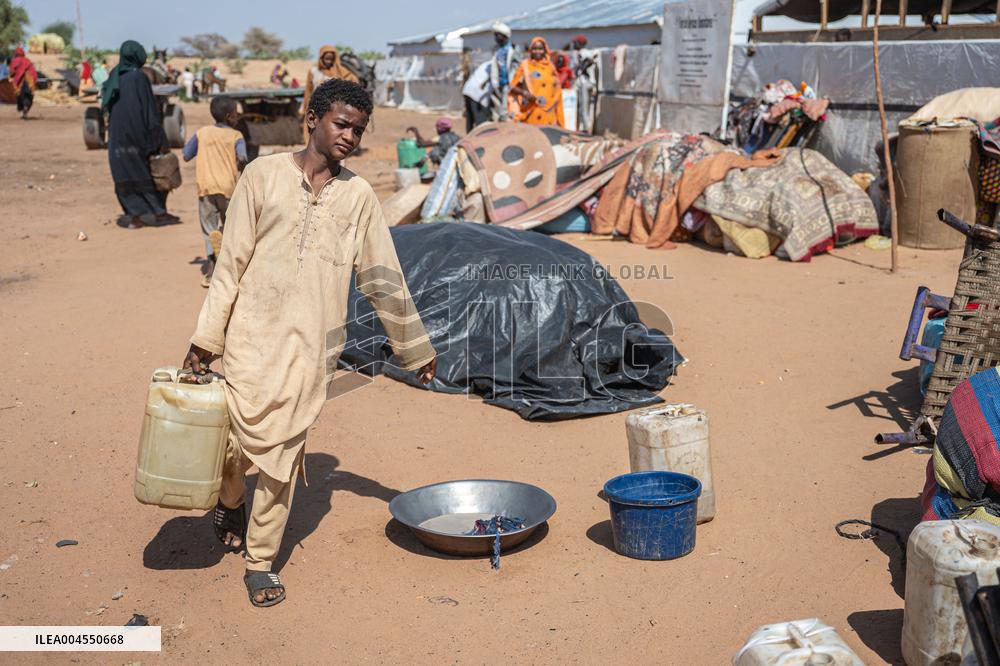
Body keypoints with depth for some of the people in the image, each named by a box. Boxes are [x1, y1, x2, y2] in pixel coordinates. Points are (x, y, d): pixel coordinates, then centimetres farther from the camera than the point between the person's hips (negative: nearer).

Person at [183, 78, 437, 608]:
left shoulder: (358, 196, 6)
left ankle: (261, 562, 20)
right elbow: (231, 262, 2)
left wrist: (415, 349, 13)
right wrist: (206, 338, 0)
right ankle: (230, 502, 35)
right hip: (253, 333, -1)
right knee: (244, 434, -1)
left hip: (312, 345, 1)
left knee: (283, 454, 3)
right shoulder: (264, 175, 1)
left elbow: (382, 278, 11)